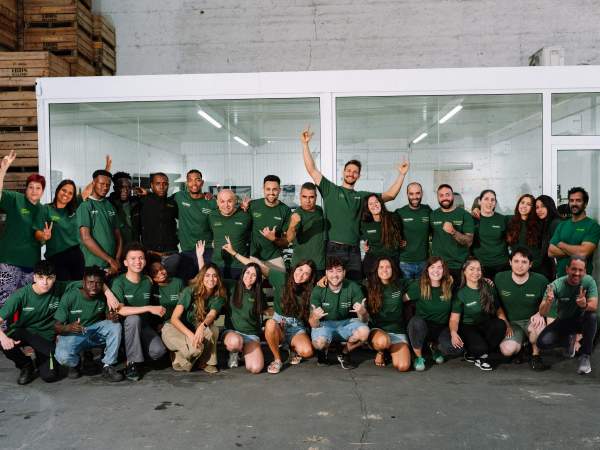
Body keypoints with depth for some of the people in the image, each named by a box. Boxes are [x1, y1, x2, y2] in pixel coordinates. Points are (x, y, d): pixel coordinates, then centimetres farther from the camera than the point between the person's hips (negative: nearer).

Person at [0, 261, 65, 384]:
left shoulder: (60, 289, -17)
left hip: (46, 336, 0)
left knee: (50, 376, -17)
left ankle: (41, 360, 22)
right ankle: (26, 366, 1)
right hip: (23, 331, 0)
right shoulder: (20, 295, -20)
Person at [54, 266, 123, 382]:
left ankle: (108, 367, -14)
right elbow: (57, 326, -17)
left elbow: (108, 316, 1)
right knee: (63, 357, -32)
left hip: (95, 331, 3)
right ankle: (75, 363, 7)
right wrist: (69, 327, -41)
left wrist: (112, 317, -25)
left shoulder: (103, 297, -12)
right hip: (72, 334, -3)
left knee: (116, 326, -25)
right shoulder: (70, 297, -20)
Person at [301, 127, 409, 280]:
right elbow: (311, 169, 0)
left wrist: (401, 174, 7)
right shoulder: (330, 190, 7)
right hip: (333, 249, -3)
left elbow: (390, 195, 14)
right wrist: (305, 144, -5)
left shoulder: (362, 196, 15)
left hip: (353, 251, 3)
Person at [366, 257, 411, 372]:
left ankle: (391, 350, 13)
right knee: (382, 341, -39)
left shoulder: (400, 286, 6)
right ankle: (380, 352, 1)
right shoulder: (370, 288, 2)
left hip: (398, 331, 1)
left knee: (403, 366, -23)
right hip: (377, 330, -1)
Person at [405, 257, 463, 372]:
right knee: (416, 321, -37)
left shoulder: (449, 286, -3)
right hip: (422, 327, -2)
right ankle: (418, 357, -12)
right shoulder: (418, 286, -9)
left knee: (457, 349, -26)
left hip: (442, 328, 2)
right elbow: (404, 299, -4)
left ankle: (435, 346, 12)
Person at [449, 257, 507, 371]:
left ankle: (481, 355, -8)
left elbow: (499, 310, 7)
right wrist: (453, 333, -32)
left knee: (500, 325, -28)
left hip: (486, 326, 4)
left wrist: (506, 325, -12)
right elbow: (454, 319, -12)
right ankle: (470, 353, 5)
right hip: (468, 327, -4)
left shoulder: (488, 289, 4)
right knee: (479, 347, -34)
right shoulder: (460, 293, -6)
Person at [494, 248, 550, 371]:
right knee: (507, 350, -28)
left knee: (538, 323, -37)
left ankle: (535, 355, -7)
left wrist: (539, 314, -16)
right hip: (511, 323, 0)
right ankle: (520, 346, 12)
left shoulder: (540, 281, -9)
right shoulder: (499, 278, -7)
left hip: (531, 321, 0)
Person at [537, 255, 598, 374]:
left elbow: (594, 306, -27)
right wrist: (548, 302, -49)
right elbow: (543, 314, -25)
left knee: (592, 316, -34)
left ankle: (585, 356, -16)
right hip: (563, 322, 1)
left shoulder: (588, 281, -19)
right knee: (542, 343, -20)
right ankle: (568, 340, 15)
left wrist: (585, 305, -51)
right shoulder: (556, 285, -22)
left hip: (581, 320, -1)